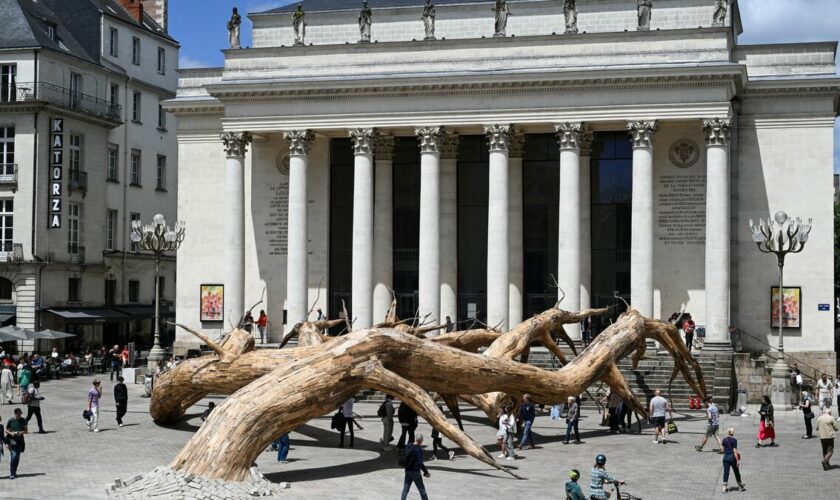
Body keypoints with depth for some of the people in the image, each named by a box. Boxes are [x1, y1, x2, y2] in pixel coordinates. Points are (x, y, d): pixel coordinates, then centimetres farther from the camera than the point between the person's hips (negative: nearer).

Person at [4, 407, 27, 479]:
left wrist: (22, 432, -13)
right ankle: (11, 474, -13)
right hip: (12, 440, -3)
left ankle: (14, 472, 23)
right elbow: (6, 430, 5)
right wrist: (11, 433, -14)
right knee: (13, 456, -14)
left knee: (17, 457, 8)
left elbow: (26, 431, 7)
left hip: (20, 440, 3)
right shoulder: (11, 420, -4)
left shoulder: (23, 420, 3)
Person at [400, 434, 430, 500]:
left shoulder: (408, 446, 2)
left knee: (405, 489, 8)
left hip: (407, 470, 6)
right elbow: (420, 463, -23)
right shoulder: (419, 449, -19)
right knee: (421, 489, 8)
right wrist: (426, 472, -16)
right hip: (415, 471, -6)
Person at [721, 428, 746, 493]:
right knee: (736, 472, 11)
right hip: (732, 457, -4)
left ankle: (725, 487, 1)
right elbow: (735, 451, -14)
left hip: (725, 457, 4)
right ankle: (741, 486, 25)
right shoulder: (734, 440, -12)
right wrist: (737, 460, -11)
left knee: (726, 472, 6)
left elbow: (723, 449, 8)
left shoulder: (724, 440, 3)